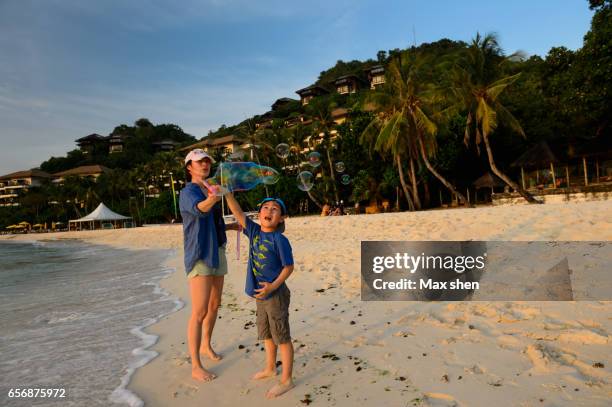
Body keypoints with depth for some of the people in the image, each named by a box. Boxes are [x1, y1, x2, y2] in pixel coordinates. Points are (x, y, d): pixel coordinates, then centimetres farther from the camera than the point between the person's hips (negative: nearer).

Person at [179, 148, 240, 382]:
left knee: (214, 305, 18)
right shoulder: (188, 192, -12)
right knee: (199, 312, -8)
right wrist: (212, 198, -58)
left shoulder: (209, 191, 13)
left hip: (217, 254, 8)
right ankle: (196, 367, 2)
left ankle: (206, 346, 38)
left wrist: (232, 227, 14)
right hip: (199, 257, -8)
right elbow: (200, 209, -38)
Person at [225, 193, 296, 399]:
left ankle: (286, 380, 20)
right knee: (266, 334, 24)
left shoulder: (280, 240, -19)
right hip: (261, 294, 8)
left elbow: (288, 267, -15)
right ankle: (270, 368, 45)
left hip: (276, 295, -7)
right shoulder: (254, 231, -1)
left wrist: (273, 286, -25)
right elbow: (237, 212, -5)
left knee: (282, 337, 6)